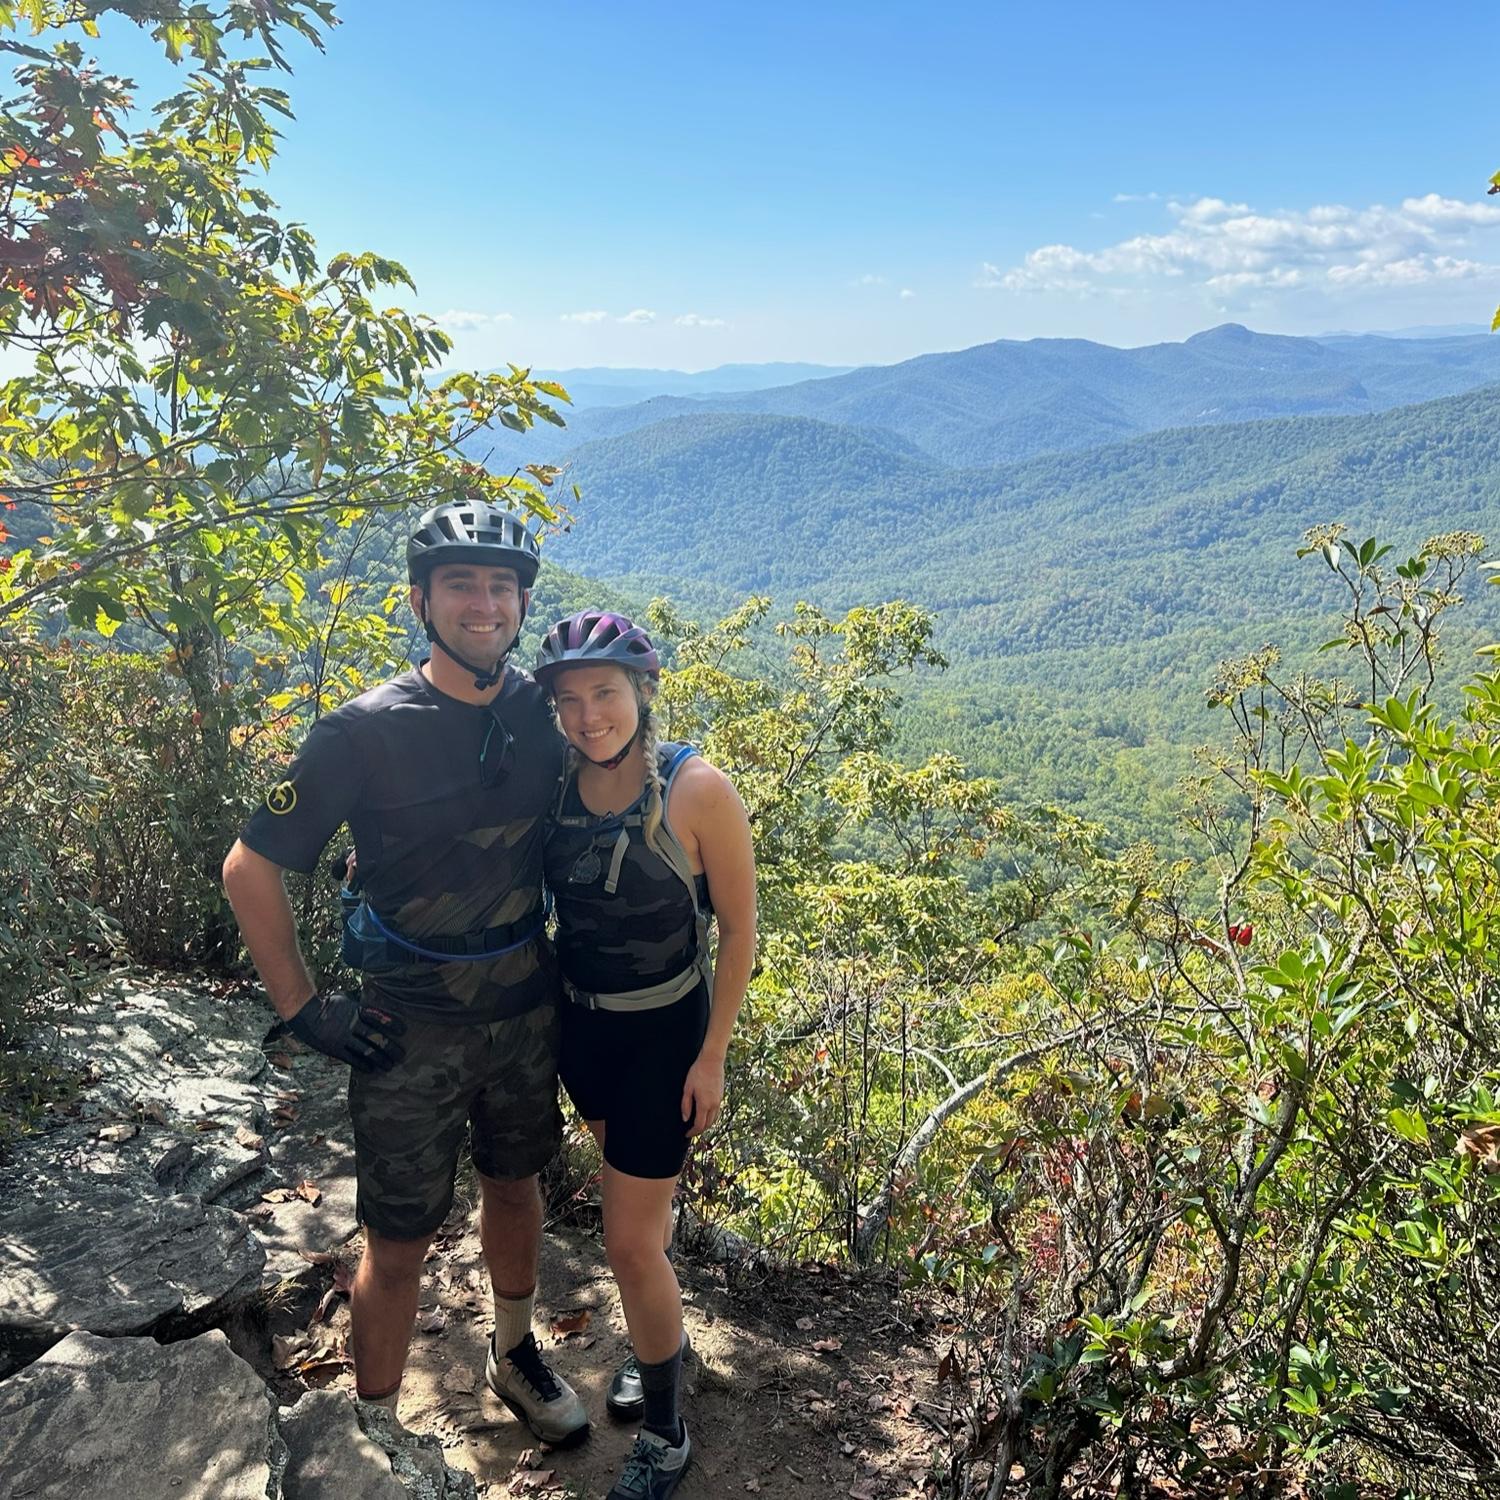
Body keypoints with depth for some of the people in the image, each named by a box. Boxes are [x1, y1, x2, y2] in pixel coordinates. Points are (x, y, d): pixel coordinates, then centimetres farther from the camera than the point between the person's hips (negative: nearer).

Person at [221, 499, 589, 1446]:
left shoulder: (544, 712, -6)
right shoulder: (365, 732, -18)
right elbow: (250, 870, -10)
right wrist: (304, 1009, -10)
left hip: (526, 1008, 4)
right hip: (412, 1030, -4)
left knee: (516, 1184, 22)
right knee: (400, 1243, 8)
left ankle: (516, 1355, 48)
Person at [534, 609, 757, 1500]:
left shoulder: (697, 791, -21)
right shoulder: (556, 787, -8)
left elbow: (739, 928, -14)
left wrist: (711, 1058, -12)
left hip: (665, 1034, -5)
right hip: (581, 1024, 5)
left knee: (631, 1242, 0)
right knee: (641, 1193, 25)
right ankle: (664, 1339, 52)